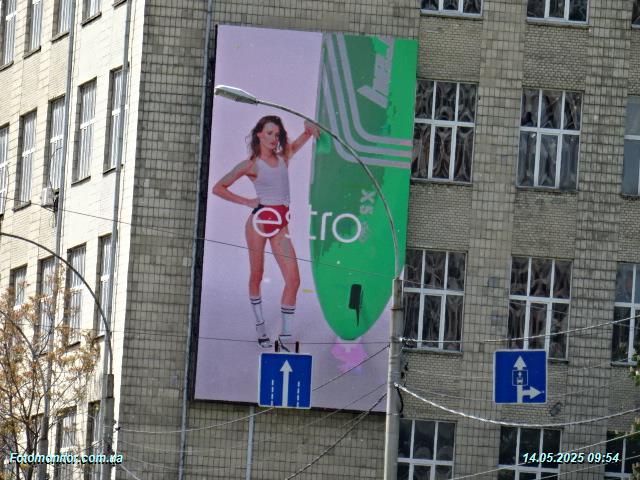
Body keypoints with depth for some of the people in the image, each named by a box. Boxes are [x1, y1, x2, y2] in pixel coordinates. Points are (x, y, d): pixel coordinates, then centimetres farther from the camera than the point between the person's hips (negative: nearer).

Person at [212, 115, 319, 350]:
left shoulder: (283, 158, 11)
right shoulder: (251, 165, 0)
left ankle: (285, 335, -3)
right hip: (260, 219, -3)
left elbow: (309, 133, 19)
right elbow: (218, 188, 3)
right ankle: (260, 325, 23)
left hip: (280, 224, 3)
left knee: (293, 279, -7)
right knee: (256, 276, 6)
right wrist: (246, 201, -2)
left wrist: (309, 128, -4)